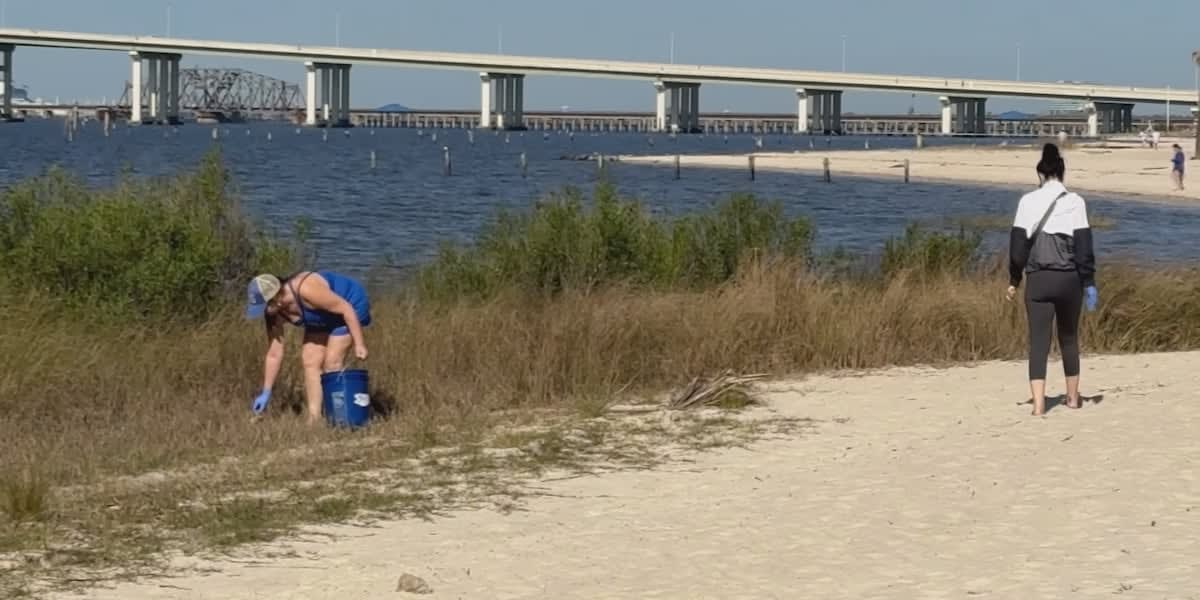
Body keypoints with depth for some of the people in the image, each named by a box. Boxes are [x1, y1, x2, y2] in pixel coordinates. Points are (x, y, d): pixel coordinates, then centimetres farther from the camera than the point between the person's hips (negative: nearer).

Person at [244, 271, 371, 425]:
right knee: (310, 362, -2)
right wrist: (266, 393, -7)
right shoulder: (275, 312, -15)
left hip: (349, 306, -7)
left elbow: (346, 308, -30)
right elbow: (274, 354, -8)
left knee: (331, 365, -13)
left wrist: (359, 344, -29)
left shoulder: (306, 290, -38)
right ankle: (314, 419, -1)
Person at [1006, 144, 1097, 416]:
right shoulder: (1075, 202, -2)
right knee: (1069, 338, 18)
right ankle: (1073, 397, 28)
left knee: (1038, 341, -2)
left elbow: (1018, 244, 0)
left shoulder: (1028, 201, 0)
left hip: (1038, 280, -1)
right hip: (1069, 279, 1)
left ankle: (1038, 403, -15)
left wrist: (1014, 281, 9)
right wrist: (1089, 283, 1)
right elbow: (1084, 246, -3)